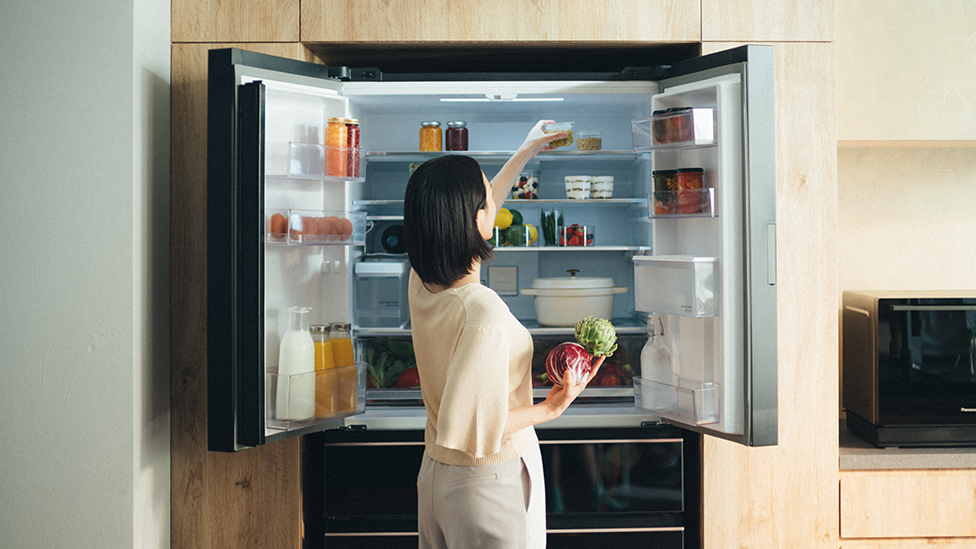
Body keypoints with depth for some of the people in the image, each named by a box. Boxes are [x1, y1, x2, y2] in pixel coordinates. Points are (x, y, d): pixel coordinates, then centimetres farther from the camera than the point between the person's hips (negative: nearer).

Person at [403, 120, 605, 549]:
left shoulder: (422, 281, -4)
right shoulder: (483, 313, -29)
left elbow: (469, 219, 15)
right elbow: (466, 429, -30)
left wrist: (523, 154, 27)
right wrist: (549, 409, -19)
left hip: (434, 475, 8)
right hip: (486, 484, -8)